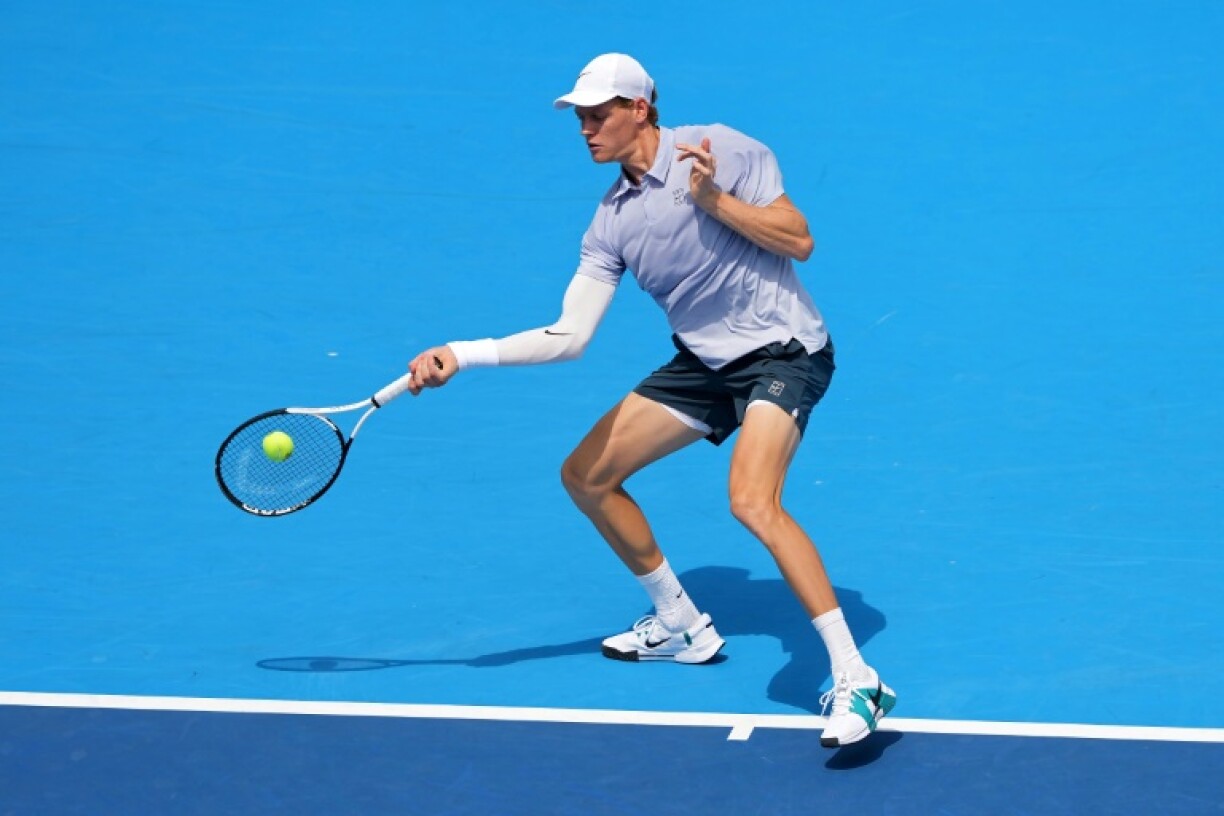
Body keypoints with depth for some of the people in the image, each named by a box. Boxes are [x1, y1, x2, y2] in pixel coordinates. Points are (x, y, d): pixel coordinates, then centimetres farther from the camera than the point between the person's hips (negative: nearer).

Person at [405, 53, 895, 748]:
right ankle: (681, 625, 27)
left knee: (753, 502, -31)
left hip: (783, 351, -8)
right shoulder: (612, 222, 1)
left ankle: (856, 680, -28)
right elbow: (569, 337, -4)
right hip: (704, 362, 8)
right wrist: (460, 356, -11)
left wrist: (714, 200, -24)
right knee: (586, 475, 10)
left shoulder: (720, 149, -13)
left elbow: (799, 241, -15)